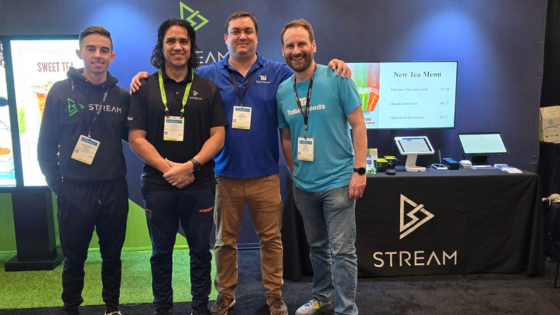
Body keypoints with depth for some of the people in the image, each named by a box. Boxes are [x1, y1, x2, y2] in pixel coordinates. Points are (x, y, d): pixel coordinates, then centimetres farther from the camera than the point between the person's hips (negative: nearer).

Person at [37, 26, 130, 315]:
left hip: (114, 191, 2)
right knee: (74, 260, 13)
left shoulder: (122, 96, 3)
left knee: (112, 256, 15)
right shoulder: (61, 91, -3)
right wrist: (56, 183, -3)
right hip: (74, 192, -1)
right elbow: (46, 144, 0)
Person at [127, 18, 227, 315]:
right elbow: (136, 138, -2)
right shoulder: (145, 88, 3)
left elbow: (218, 135, -1)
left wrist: (191, 165, -14)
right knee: (161, 252, 12)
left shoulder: (208, 88, 5)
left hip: (200, 185, 1)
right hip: (157, 185, 0)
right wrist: (167, 168, -14)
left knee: (201, 250, 10)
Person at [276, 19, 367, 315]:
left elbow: (358, 125, -8)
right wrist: (295, 172, 11)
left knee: (342, 251, 0)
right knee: (317, 247, 19)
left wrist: (359, 170, -13)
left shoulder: (337, 79, -10)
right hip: (303, 185, 5)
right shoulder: (282, 90, 3)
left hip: (338, 181, -4)